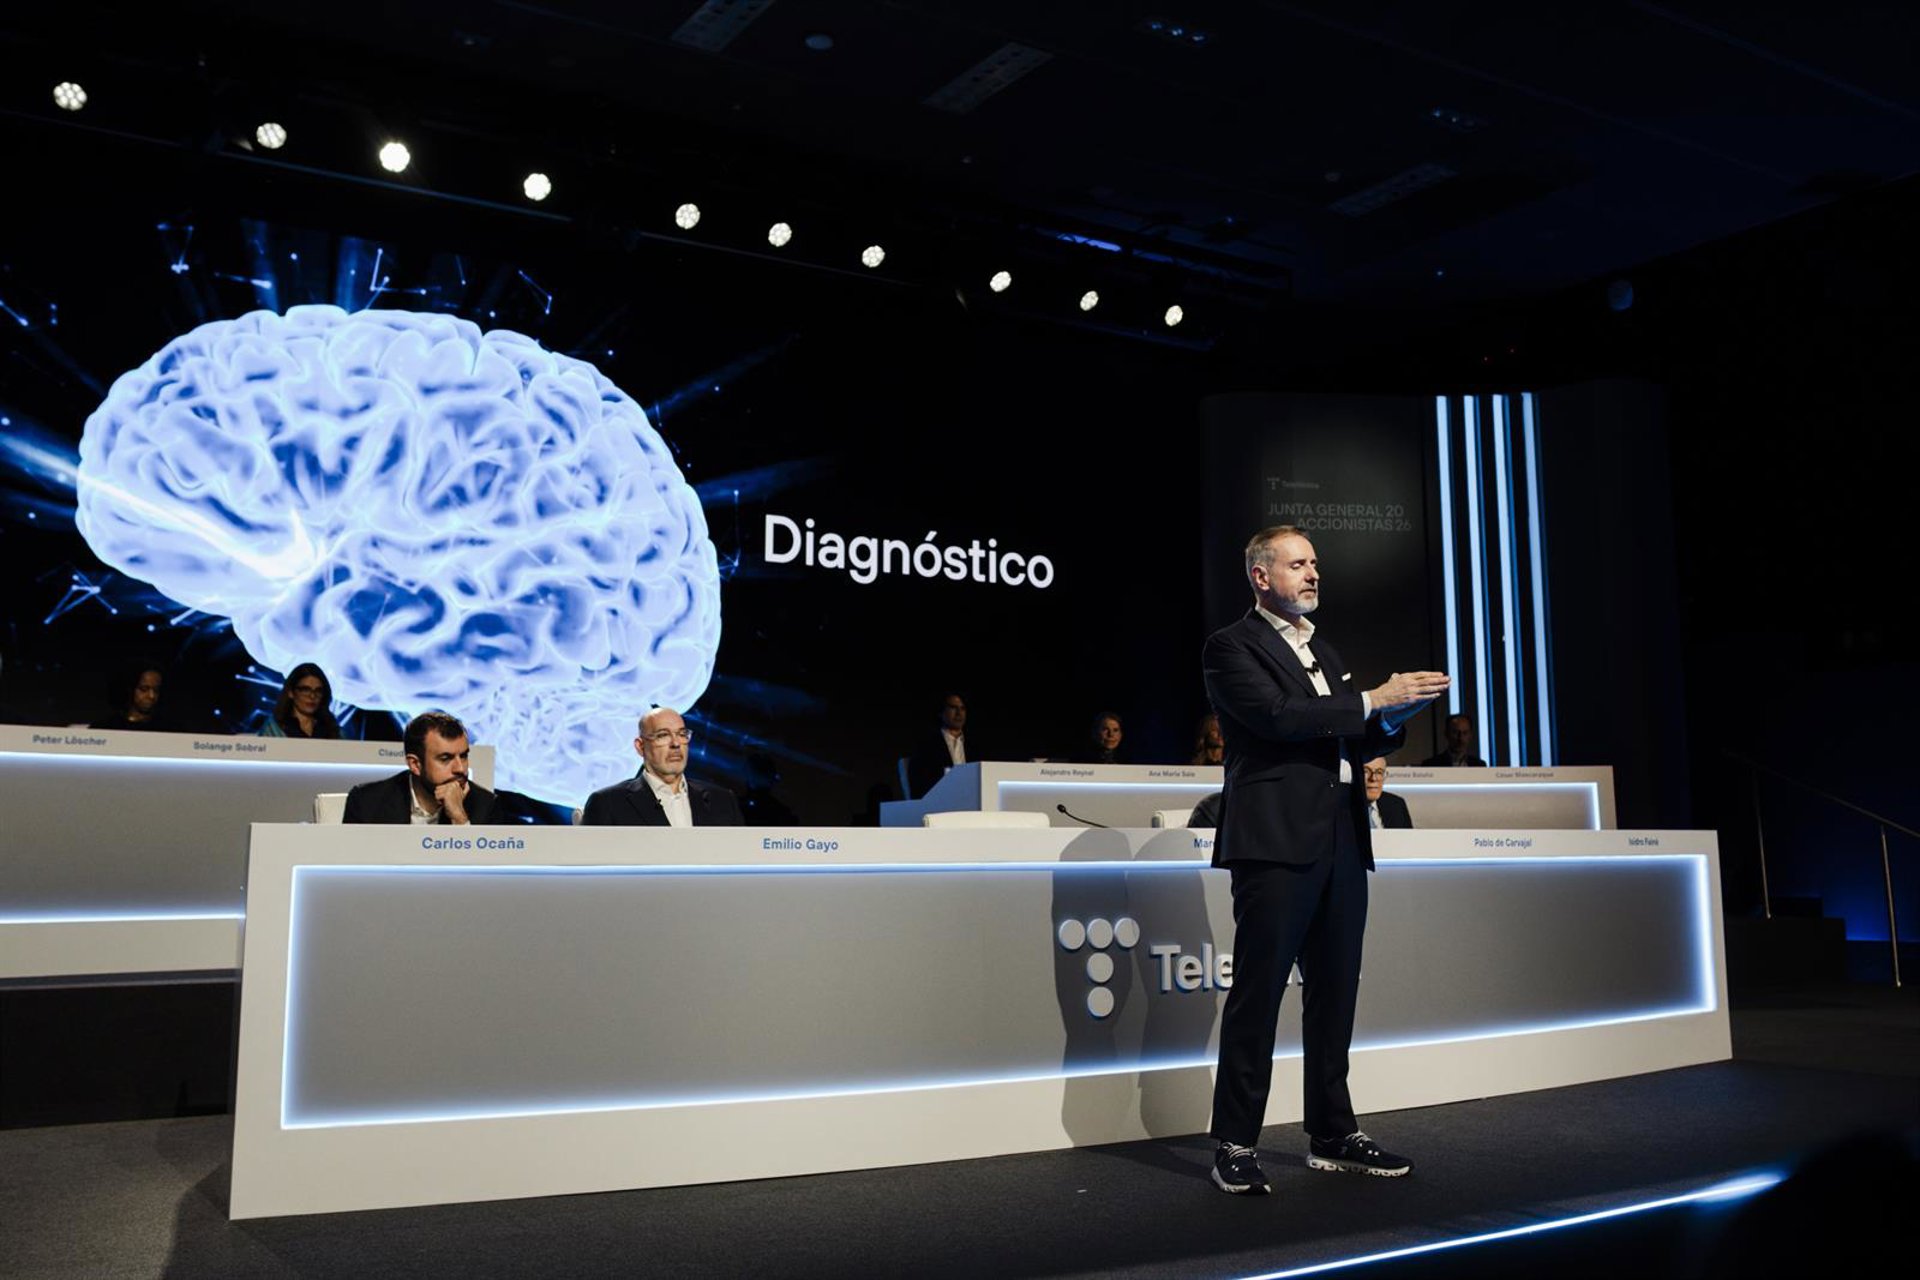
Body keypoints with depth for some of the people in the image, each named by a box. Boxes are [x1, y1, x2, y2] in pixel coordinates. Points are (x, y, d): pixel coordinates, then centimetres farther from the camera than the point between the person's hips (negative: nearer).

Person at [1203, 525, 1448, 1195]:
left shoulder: (1324, 652, 23)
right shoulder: (1232, 647, -2)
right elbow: (1278, 716, -16)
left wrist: (1396, 715, 5)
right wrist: (1372, 699, -13)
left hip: (1341, 844, 8)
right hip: (1275, 843, -8)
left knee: (1335, 994, 10)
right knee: (1257, 994, -5)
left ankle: (1333, 1135, 20)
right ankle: (1235, 1146, 1)